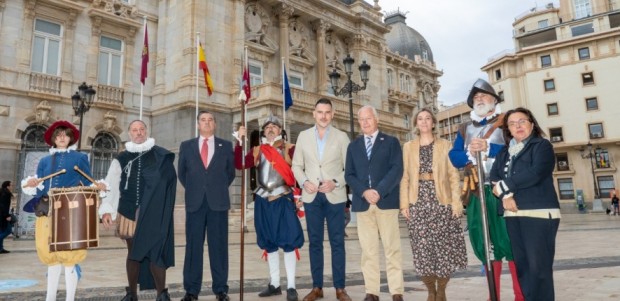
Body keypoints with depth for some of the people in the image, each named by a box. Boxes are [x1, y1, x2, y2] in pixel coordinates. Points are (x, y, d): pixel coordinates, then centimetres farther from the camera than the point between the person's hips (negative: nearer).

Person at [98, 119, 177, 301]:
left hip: (152, 214, -2)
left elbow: (168, 182, -5)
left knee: (154, 251, -4)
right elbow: (111, 185, 4)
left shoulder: (161, 156, 1)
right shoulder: (122, 158, 7)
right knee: (132, 253, 12)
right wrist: (106, 209, -6)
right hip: (128, 212, 3)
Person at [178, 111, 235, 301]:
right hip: (195, 202, 1)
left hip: (218, 202, 0)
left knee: (219, 246, 3)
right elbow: (182, 173, 16)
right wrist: (193, 189, 9)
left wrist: (219, 189, 9)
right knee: (193, 246, 3)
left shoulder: (226, 146, 9)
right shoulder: (186, 146, 10)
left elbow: (231, 172, 14)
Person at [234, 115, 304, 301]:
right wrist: (240, 142, -8)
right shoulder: (257, 151, 10)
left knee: (289, 242, -4)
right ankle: (275, 284, 20)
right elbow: (239, 165, -1)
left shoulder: (289, 149, 2)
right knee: (269, 243, 9)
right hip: (263, 202, 4)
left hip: (284, 200, -3)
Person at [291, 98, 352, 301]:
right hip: (311, 196, 2)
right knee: (315, 242, 7)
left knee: (337, 242, 2)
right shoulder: (303, 136, 9)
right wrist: (304, 182, -8)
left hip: (334, 196, -1)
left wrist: (335, 182, -14)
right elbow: (296, 165, 10)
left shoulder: (341, 137, 3)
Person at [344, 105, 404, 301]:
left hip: (386, 201, -2)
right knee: (368, 250, 4)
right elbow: (349, 175, 8)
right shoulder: (353, 146, 17)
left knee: (392, 249, -1)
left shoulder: (391, 142, 9)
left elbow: (397, 170, -4)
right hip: (362, 203, 3)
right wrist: (364, 192, -9)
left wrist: (379, 191, -15)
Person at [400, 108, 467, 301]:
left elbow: (453, 175, 4)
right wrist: (404, 203, -2)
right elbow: (405, 177, 7)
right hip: (418, 202, 1)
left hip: (441, 201, -1)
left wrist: (456, 201, -6)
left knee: (444, 247, -3)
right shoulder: (408, 147, 13)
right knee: (422, 249, -1)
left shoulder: (445, 145, 10)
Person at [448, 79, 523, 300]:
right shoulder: (465, 129, 18)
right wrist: (469, 152, -12)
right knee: (484, 244, 6)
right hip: (476, 193, 4)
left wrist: (488, 148, -17)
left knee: (510, 240, -3)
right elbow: (454, 157, 7)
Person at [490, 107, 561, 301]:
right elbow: (494, 177, 5)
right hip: (513, 215, 5)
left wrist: (504, 186, -7)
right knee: (521, 265, 7)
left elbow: (534, 174, -14)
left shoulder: (542, 146, 3)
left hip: (539, 212, -5)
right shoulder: (504, 152, 19)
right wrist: (505, 196, -14)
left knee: (539, 266, -7)